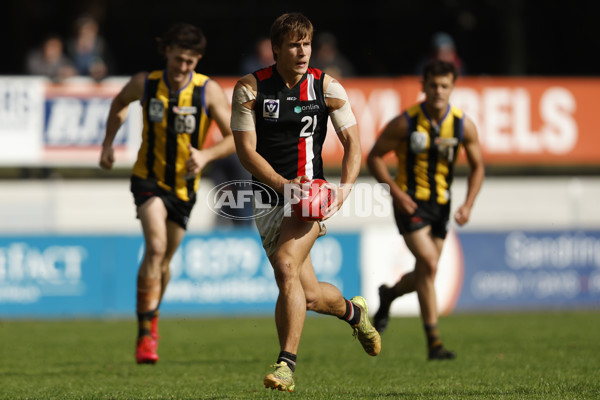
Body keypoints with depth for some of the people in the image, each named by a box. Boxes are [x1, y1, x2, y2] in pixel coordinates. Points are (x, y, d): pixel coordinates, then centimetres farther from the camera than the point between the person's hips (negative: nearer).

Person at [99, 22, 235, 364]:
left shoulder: (209, 91, -14)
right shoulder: (145, 83, -11)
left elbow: (236, 137, -14)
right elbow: (120, 103, 12)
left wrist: (206, 155, -31)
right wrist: (109, 143, 2)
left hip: (184, 186, 2)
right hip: (149, 178, -2)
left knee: (163, 262, 14)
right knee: (156, 247, -24)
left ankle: (152, 314, 43)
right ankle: (147, 332, -22)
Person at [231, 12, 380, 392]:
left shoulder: (327, 87, -1)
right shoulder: (250, 87, -3)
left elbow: (353, 142, 1)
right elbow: (246, 150, -6)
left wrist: (345, 187, -15)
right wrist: (283, 185, -20)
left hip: (310, 193, -2)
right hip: (269, 194, 2)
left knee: (286, 266, -27)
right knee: (309, 296, 7)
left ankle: (287, 364, -25)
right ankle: (352, 310, 42)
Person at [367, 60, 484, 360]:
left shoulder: (464, 125, -4)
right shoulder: (405, 123, -13)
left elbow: (477, 167, 7)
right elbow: (374, 157, -5)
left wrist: (468, 204, -7)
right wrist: (396, 192, -16)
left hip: (440, 205, 4)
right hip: (411, 203, -4)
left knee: (425, 274, 10)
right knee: (429, 264, -20)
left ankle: (389, 295, 45)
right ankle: (433, 341, -15)